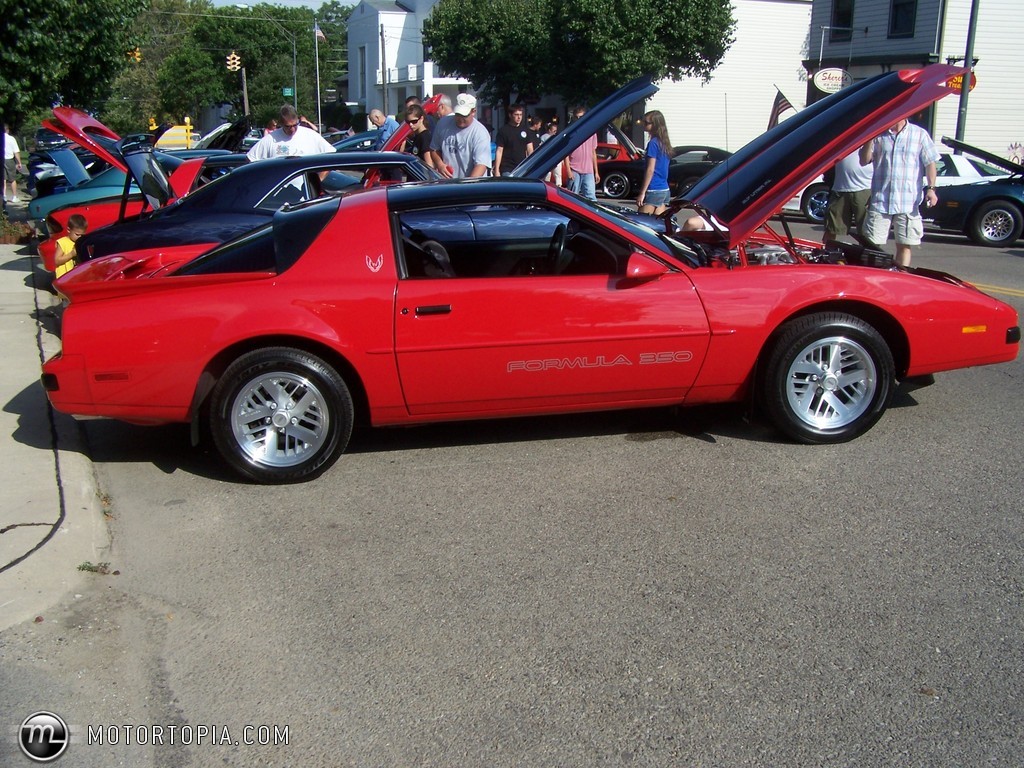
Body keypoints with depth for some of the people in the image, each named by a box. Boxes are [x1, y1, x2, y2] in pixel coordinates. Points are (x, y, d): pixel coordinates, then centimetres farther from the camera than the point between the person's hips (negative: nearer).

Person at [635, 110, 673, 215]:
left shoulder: (653, 143, -12)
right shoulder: (664, 143, 13)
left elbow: (650, 170, -16)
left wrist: (642, 193, -15)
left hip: (653, 191, -9)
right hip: (665, 190, 9)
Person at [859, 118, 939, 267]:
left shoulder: (920, 135, 5)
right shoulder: (878, 134, 7)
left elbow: (930, 163, 5)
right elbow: (864, 161, 2)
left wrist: (931, 188, -6)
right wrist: (870, 138, -11)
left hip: (908, 203, 0)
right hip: (880, 201, 1)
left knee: (904, 245, 5)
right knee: (872, 245, 0)